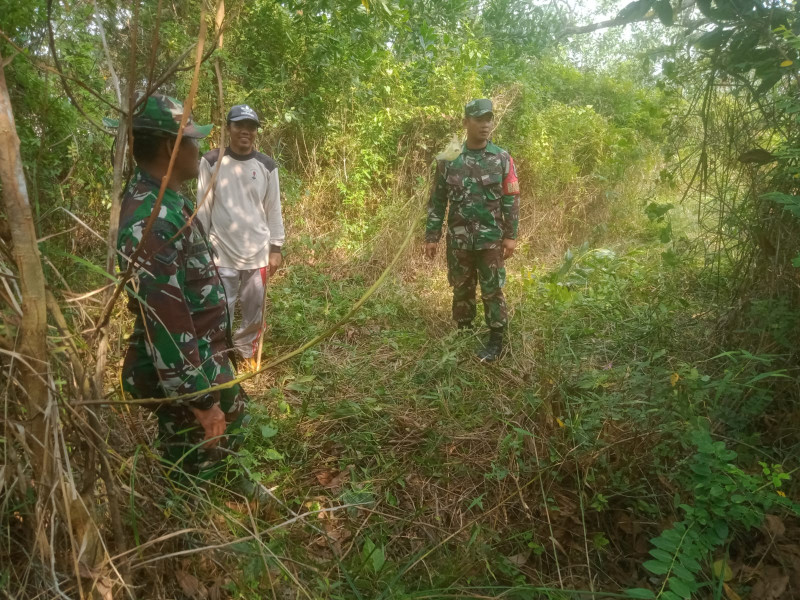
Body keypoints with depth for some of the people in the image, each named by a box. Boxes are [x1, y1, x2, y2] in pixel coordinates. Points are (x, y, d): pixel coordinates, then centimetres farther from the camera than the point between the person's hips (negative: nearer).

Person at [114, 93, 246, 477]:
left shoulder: (167, 201, 3)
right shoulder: (150, 222, -30)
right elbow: (166, 326, -31)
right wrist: (202, 402, -24)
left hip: (207, 360, 10)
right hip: (181, 376, -10)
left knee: (234, 418, 29)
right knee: (195, 473, 10)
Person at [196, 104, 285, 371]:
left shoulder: (267, 166, 3)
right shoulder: (211, 162, -1)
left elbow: (273, 209, 6)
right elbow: (203, 208, 1)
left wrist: (276, 248, 4)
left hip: (258, 253, 2)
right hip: (221, 253, -2)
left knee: (255, 310, 12)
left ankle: (246, 352, 31)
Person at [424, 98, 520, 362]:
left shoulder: (502, 159, -1)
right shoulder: (448, 160, 1)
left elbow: (511, 200, -1)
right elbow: (437, 201, 4)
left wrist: (511, 236, -7)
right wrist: (431, 236, 0)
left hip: (491, 239, -1)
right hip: (458, 240, 2)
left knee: (492, 291, 3)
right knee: (461, 290, 12)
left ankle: (496, 340, 15)